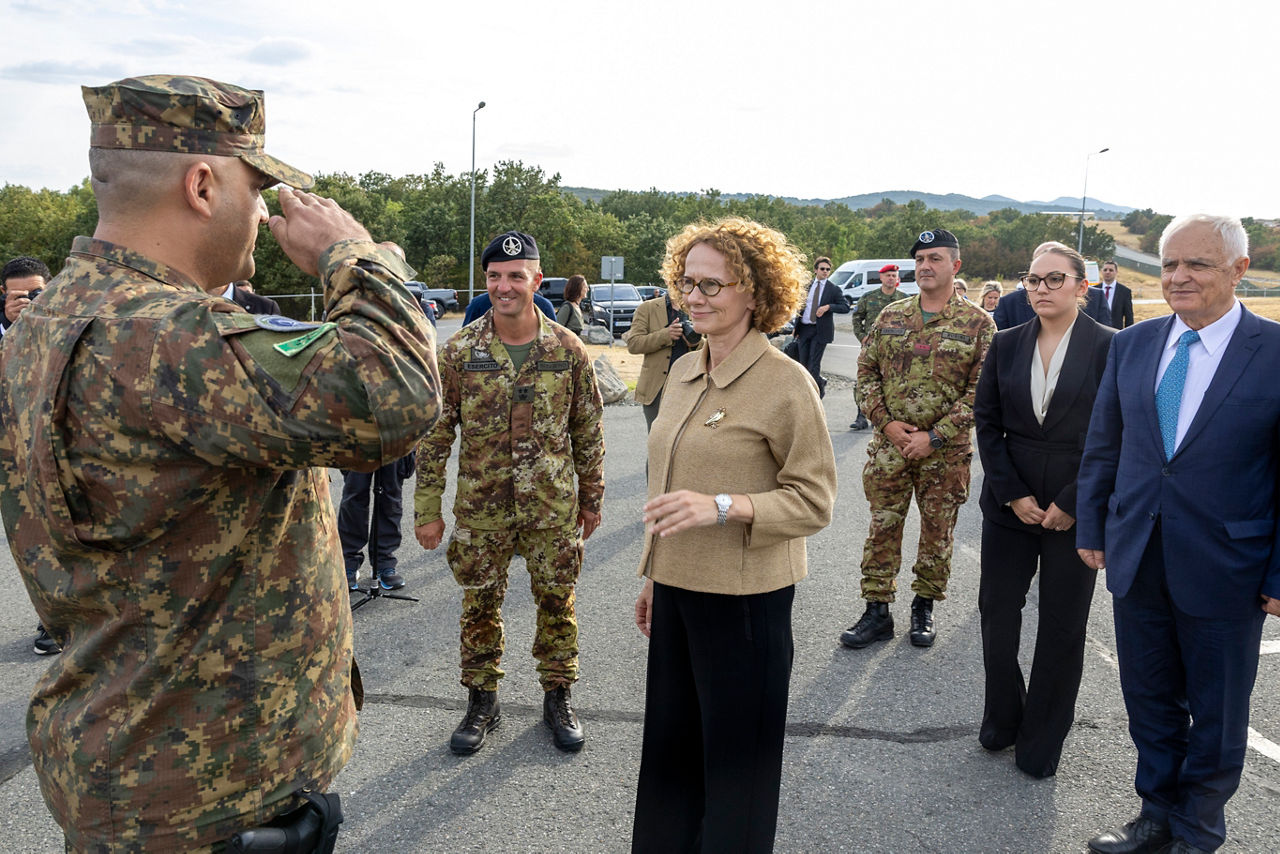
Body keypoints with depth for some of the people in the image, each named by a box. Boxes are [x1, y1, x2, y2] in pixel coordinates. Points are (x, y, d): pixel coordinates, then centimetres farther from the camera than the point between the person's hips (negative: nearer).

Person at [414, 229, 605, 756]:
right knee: (480, 608, 11)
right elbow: (435, 433, -1)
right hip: (481, 507, 0)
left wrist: (591, 498, 8)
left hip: (553, 507, 1)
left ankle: (557, 698, 31)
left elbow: (588, 428, 5)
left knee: (557, 604, 11)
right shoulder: (459, 351, -5)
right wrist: (428, 509, -3)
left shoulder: (568, 348, -3)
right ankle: (482, 702, 30)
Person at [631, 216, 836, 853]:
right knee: (669, 746, 19)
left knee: (735, 756, 10)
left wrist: (721, 506, -27)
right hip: (677, 588, 7)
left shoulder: (785, 382, -14)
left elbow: (814, 501, -14)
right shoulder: (683, 373, 8)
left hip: (743, 597, -7)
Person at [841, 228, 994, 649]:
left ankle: (924, 607, 28)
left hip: (945, 452, -2)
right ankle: (877, 611, 17)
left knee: (937, 532, 10)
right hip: (889, 445, 2)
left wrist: (935, 436, -15)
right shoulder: (890, 316, 5)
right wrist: (885, 421, -7)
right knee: (883, 527, 6)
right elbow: (867, 371, 7)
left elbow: (981, 390, -8)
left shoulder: (978, 323, -4)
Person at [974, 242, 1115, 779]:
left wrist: (1072, 503, -11)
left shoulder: (1109, 348, -6)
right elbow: (986, 422, 3)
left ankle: (1042, 741, 24)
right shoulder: (1007, 345, 3)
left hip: (1075, 510, -3)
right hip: (1009, 505, 3)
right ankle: (1002, 720, 28)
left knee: (1062, 628, 7)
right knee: (996, 612, 7)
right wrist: (1013, 494, -6)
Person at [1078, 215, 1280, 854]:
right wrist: (1091, 528, 9)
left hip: (1226, 571, -3)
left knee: (1216, 713, 15)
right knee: (1149, 700, 18)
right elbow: (1103, 446, 9)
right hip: (1137, 560, 4)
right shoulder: (1132, 345, 2)